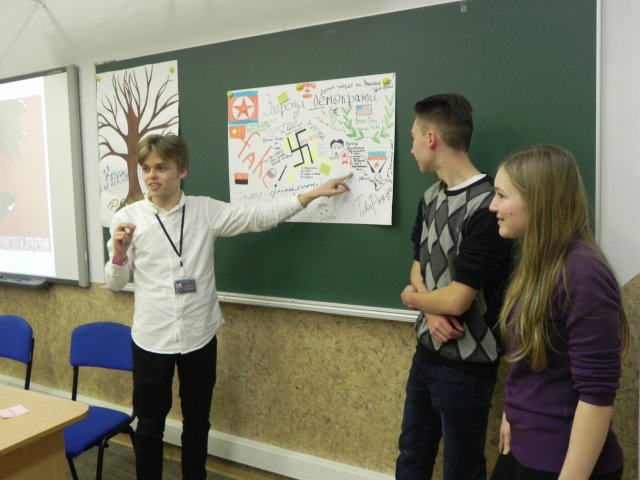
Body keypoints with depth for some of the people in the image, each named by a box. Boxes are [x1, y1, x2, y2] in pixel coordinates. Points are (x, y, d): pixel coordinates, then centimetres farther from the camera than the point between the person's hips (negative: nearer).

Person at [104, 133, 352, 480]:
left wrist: (313, 194, -7)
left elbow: (258, 217, -3)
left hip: (199, 337, 1)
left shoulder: (206, 210, -3)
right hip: (151, 340, -1)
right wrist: (119, 253, -19)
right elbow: (115, 283, 3)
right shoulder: (127, 218, -5)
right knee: (149, 425, 15)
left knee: (197, 422, 18)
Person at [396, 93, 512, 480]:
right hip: (427, 352, 8)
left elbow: (457, 299, -23)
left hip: (466, 364, -7)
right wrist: (432, 313, -10)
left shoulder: (485, 206, -23)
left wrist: (414, 299, -3)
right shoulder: (431, 197, 4)